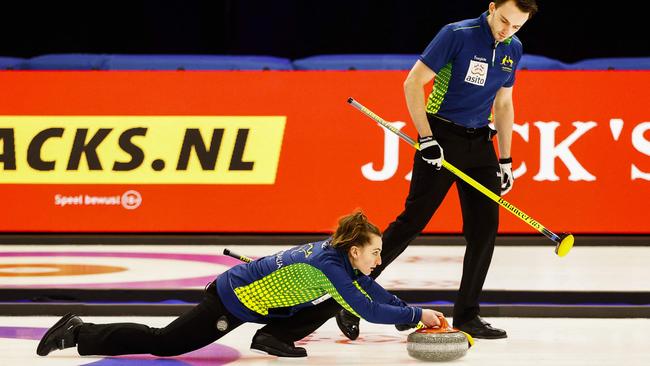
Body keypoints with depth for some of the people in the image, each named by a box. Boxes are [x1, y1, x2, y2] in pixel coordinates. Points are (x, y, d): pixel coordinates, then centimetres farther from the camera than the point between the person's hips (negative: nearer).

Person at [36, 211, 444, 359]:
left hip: (251, 288, 9)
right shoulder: (330, 265, -26)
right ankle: (80, 333, 7)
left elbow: (378, 294, 8)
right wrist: (416, 314, -22)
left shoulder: (339, 255, 0)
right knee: (163, 344, -3)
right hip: (231, 302, -9)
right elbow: (369, 310, -30)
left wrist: (418, 317, 0)